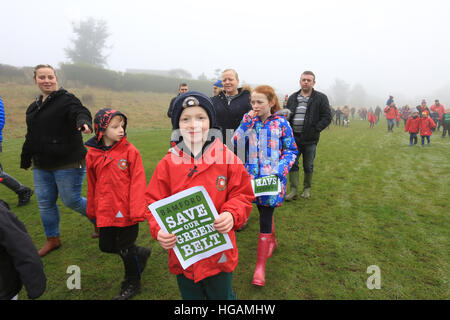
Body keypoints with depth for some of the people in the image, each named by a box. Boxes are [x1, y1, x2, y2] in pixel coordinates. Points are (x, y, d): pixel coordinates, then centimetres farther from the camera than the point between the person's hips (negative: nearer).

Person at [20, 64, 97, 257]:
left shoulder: (66, 99, -7)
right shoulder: (34, 107, 15)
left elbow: (80, 112, -29)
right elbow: (30, 136, 24)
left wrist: (84, 122, -53)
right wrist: (25, 160, 28)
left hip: (68, 164, -7)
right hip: (41, 166, 7)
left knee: (71, 201, -2)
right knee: (45, 203, 12)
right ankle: (52, 240, 31)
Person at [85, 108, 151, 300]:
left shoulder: (130, 151, -11)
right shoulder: (92, 155, 1)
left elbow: (138, 182, -13)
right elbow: (92, 185, 12)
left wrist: (137, 211, -18)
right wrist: (92, 210, 19)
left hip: (126, 212, -5)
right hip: (105, 214, 5)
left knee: (126, 249, 9)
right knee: (106, 246, 15)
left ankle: (132, 284, 34)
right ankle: (140, 254, 40)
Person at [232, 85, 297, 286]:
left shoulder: (281, 123, -5)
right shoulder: (249, 121, 4)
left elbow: (291, 150, 0)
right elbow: (236, 141, -8)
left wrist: (281, 169, -13)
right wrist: (247, 122, -14)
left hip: (272, 178, -4)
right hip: (253, 175, 4)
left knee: (265, 218, -5)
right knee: (263, 212, 19)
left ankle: (260, 266, 4)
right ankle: (272, 241, 47)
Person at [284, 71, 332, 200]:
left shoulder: (321, 98, 0)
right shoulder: (293, 97, 12)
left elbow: (327, 117, -3)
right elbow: (287, 115, 18)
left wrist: (315, 129, -13)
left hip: (310, 139, -3)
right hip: (293, 137, 3)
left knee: (308, 166, 9)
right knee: (292, 164, 1)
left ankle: (307, 188, 27)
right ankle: (294, 190, 10)